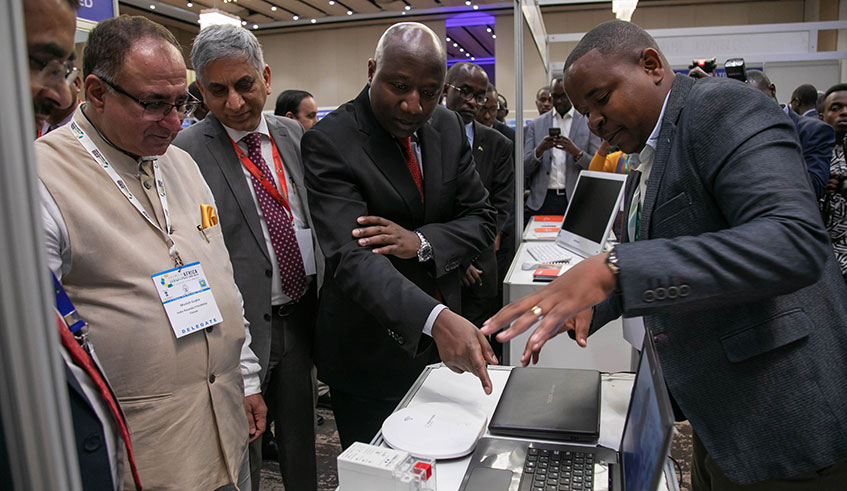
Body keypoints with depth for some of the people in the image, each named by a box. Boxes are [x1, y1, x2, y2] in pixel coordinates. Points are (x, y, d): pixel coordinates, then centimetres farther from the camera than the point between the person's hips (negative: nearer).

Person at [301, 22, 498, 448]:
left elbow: (481, 218, 1)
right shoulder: (329, 142, -19)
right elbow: (352, 256, -30)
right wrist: (435, 318, -45)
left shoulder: (449, 128, 1)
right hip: (370, 354, -5)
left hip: (445, 337, 6)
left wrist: (422, 242, -20)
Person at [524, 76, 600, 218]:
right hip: (542, 201, 1)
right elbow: (524, 169, 4)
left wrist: (576, 152, -16)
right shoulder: (535, 125, 9)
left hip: (576, 201, -1)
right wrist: (539, 150, -15)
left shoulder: (589, 124, 6)